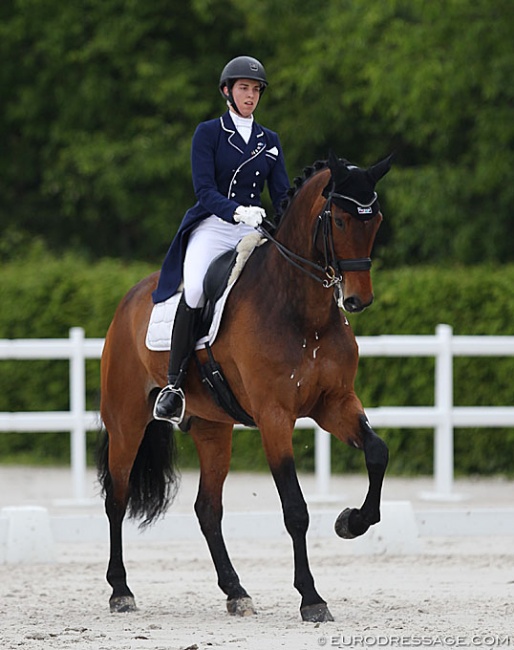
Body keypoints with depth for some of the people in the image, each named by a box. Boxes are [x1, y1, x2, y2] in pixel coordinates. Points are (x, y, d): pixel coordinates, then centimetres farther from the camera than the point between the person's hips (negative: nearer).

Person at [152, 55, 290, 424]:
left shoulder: (269, 141, 16)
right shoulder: (209, 133, 3)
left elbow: (282, 196, 11)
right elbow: (204, 190, -9)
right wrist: (237, 211, -28)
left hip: (254, 230, 5)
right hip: (212, 226, -4)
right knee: (196, 288, -32)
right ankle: (175, 385, -29)